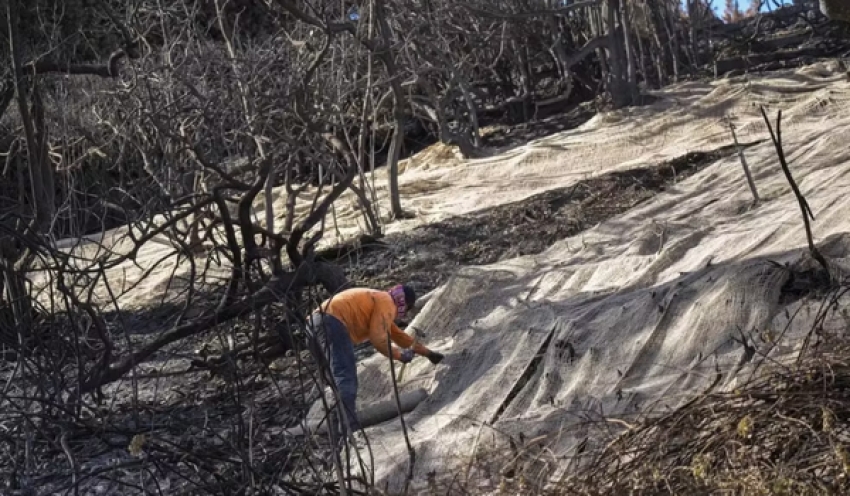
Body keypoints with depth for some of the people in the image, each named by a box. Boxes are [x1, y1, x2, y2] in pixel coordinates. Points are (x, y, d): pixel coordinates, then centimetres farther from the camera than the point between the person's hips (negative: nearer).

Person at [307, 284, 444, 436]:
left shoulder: (380, 300, 32)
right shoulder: (387, 302, 2)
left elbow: (399, 335, 41)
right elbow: (378, 338, -9)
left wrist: (427, 352, 46)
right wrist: (400, 355, 6)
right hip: (332, 322, -10)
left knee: (341, 377, 15)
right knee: (346, 377, -18)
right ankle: (350, 428, -31)